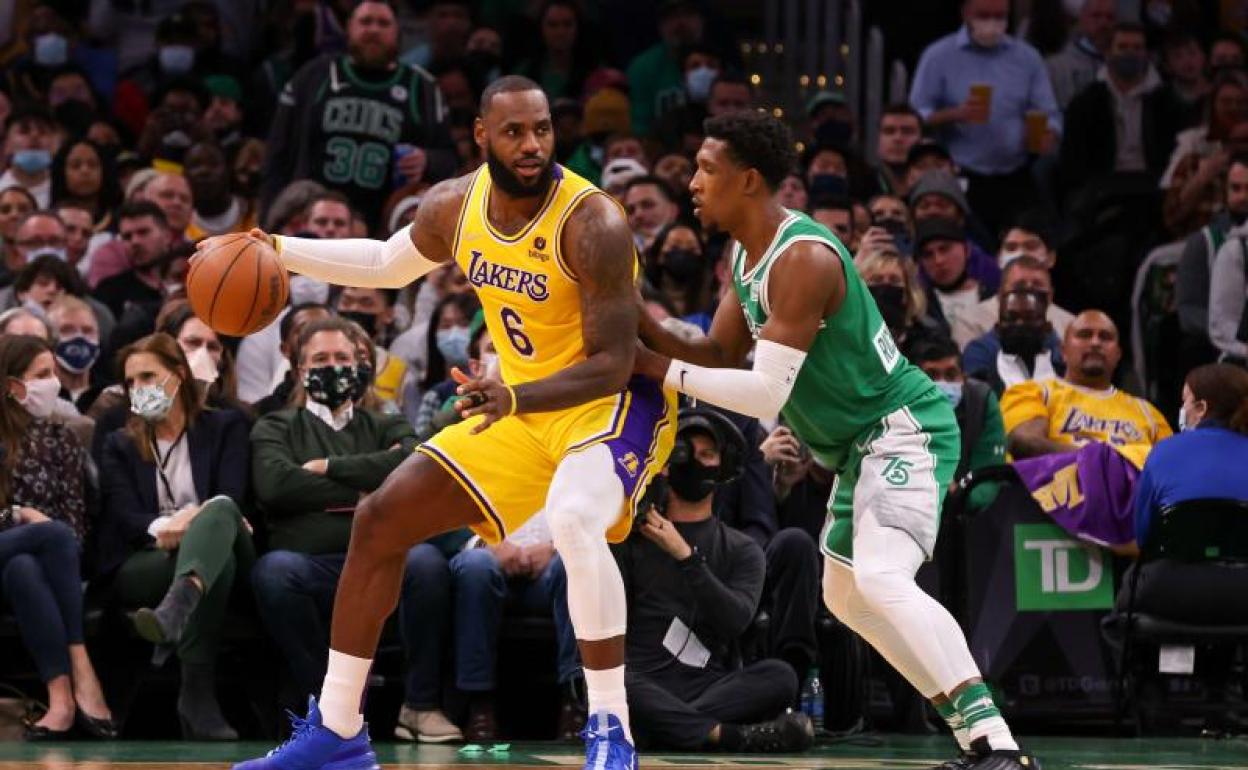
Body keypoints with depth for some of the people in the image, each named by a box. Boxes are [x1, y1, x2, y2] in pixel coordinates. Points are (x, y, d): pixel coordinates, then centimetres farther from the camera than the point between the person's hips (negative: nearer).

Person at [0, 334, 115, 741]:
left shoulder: (60, 439, 17)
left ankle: (62, 699, -50)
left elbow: (76, 517, 11)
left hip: (42, 554, 2)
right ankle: (81, 673, -43)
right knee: (54, 534, -36)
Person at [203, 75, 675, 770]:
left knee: (575, 522, -38)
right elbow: (389, 265, 18)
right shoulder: (455, 206, -5)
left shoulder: (593, 224, -27)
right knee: (381, 520, 6)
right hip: (520, 406, 8)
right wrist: (277, 250, 8)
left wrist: (515, 398, -42)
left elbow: (611, 367, -27)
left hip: (616, 403, -8)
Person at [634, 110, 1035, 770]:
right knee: (844, 596, 19)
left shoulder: (803, 259, -25)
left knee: (880, 580, -29)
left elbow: (766, 394, -28)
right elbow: (721, 355, 12)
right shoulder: (746, 254, 6)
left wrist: (662, 370, -20)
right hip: (861, 443, 11)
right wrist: (648, 330, -6)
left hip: (904, 428, -11)